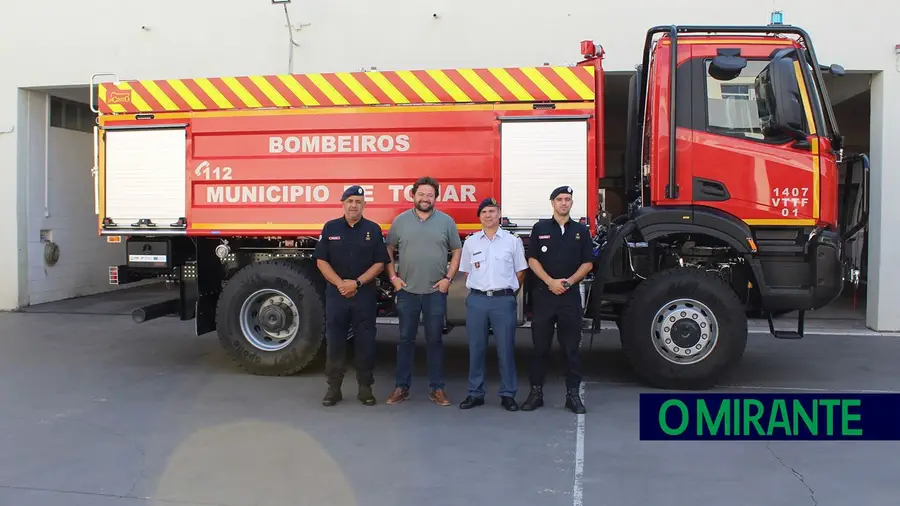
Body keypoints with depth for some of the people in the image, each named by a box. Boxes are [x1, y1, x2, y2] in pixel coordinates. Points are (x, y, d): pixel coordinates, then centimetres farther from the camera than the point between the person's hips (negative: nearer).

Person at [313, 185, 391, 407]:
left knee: (365, 343, 4)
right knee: (334, 342, 4)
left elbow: (380, 263, -1)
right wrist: (340, 283, -12)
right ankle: (334, 388, 13)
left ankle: (365, 387, 15)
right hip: (336, 294, 0)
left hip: (365, 295, 0)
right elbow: (321, 261, 1)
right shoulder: (330, 228, 4)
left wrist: (357, 283, -13)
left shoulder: (373, 229, 2)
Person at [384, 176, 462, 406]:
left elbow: (457, 251, 5)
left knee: (435, 340, 6)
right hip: (407, 291, 1)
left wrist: (448, 278, -3)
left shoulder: (446, 221, 2)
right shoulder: (401, 220, 4)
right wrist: (393, 277, 2)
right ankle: (401, 387, 16)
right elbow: (388, 250, 10)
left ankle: (437, 388, 14)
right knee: (406, 339, 7)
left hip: (435, 291, -1)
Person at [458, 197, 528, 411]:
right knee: (476, 348, 6)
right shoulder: (471, 242, 9)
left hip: (504, 300, -2)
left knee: (506, 348, 1)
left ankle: (508, 394, 10)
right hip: (476, 300, 2)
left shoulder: (512, 241, 4)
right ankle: (475, 393, 14)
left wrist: (509, 292, 8)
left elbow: (520, 272, 9)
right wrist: (478, 290, 10)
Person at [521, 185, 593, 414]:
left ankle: (573, 394, 12)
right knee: (540, 346, 4)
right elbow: (532, 260, 1)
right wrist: (550, 281, -12)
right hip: (543, 294, -1)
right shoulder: (540, 228, 5)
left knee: (571, 348, 4)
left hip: (570, 295, 1)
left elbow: (587, 263, 6)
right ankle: (536, 392, 12)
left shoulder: (581, 231, 8)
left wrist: (569, 281, -9)